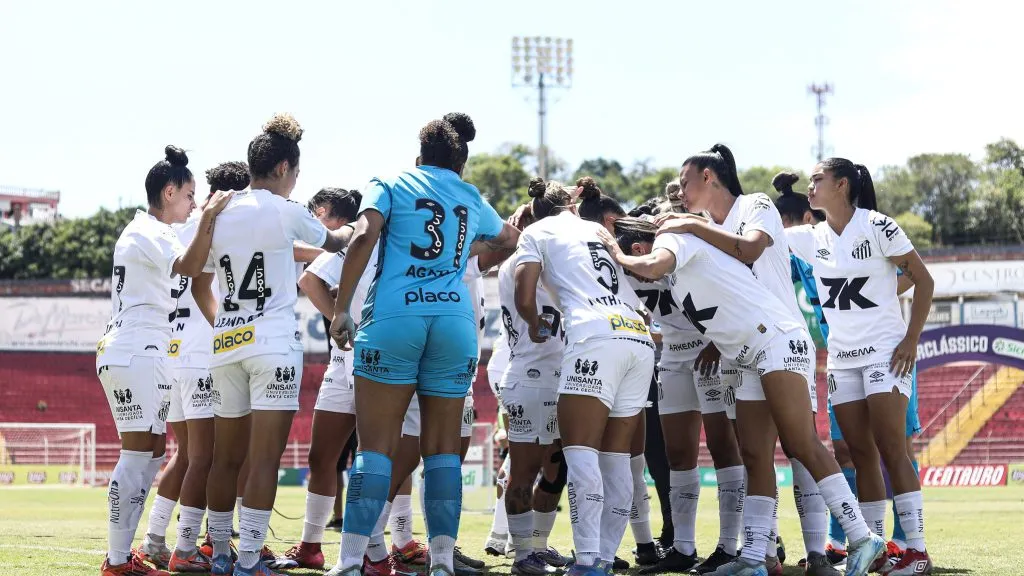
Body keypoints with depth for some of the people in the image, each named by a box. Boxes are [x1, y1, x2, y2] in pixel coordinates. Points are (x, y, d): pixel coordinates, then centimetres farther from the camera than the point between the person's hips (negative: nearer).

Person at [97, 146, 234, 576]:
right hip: (134, 355, -11)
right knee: (138, 454, -12)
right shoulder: (148, 232, -11)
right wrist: (208, 218, -26)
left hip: (146, 357, 11)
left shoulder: (146, 231, 21)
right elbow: (188, 267, -27)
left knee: (151, 454, 10)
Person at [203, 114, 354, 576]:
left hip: (225, 345, 6)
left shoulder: (220, 216, 9)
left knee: (227, 457, 12)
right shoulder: (285, 212, -6)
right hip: (273, 342, -6)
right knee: (264, 459, -6)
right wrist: (357, 227, 31)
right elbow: (332, 242, 11)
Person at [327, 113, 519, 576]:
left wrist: (341, 309, -4)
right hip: (455, 319, 2)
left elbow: (364, 237, -5)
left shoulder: (390, 184, 13)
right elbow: (508, 239, 42)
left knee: (375, 445, -4)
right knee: (443, 448, 7)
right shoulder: (472, 199, 22)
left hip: (393, 316, -2)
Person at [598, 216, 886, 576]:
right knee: (755, 458, 3)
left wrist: (619, 257, -8)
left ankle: (862, 540, -18)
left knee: (802, 446, -16)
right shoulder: (678, 264, 25)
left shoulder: (673, 239, -3)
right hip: (753, 360, 10)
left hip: (778, 341, -10)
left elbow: (652, 267, -24)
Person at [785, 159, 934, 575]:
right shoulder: (810, 238, 7)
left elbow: (923, 280, -7)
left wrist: (912, 339, -12)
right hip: (842, 360, 6)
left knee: (891, 450, -11)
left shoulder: (877, 227, -9)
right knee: (861, 455, 4)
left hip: (885, 353, -6)